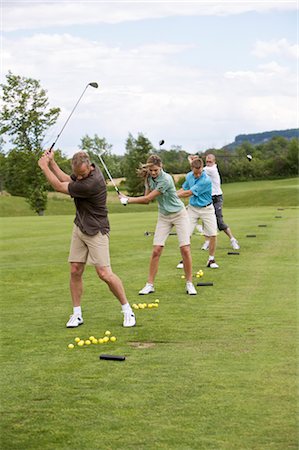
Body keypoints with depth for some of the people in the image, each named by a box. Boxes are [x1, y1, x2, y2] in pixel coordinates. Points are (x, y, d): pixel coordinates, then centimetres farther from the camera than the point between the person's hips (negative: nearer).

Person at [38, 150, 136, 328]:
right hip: (79, 227, 8)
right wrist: (52, 162, 7)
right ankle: (77, 314, 12)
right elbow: (67, 180, 17)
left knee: (104, 273, -12)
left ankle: (127, 310, 2)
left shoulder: (91, 184, -29)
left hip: (96, 231, -8)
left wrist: (44, 166, -5)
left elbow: (59, 187, -16)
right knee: (75, 271, 4)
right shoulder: (83, 171, -2)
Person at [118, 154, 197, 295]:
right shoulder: (149, 178, -3)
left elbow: (148, 198, -24)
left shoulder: (166, 179, -26)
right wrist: (126, 197, -14)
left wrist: (128, 200, -18)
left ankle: (189, 283, 3)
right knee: (156, 250, -4)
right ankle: (150, 284, 2)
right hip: (163, 216, 5)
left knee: (185, 249, -9)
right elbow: (147, 200, 0)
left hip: (179, 214, -5)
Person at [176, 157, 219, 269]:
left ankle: (211, 260, 9)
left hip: (206, 209, -4)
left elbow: (189, 193, -22)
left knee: (213, 234, -7)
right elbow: (184, 188, 15)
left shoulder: (206, 181, -25)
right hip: (193, 208, 4)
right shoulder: (189, 176, -4)